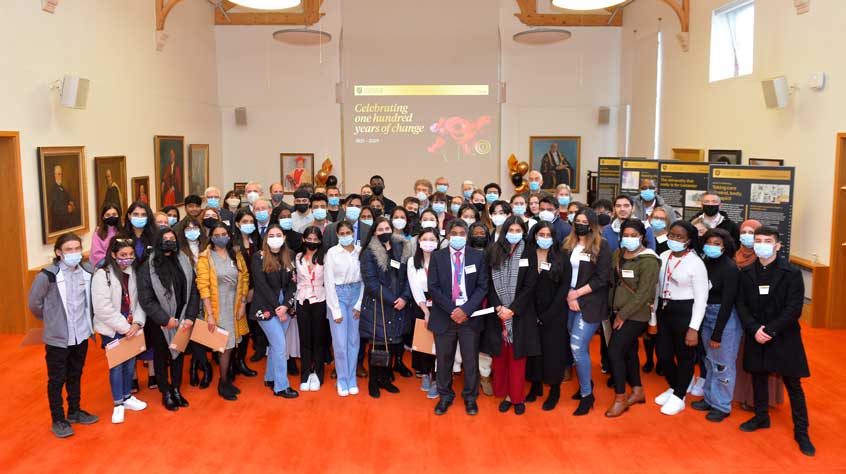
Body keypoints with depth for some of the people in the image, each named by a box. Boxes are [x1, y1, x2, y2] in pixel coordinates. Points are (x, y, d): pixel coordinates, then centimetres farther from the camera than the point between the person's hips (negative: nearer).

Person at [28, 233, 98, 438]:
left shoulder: (88, 271, -4)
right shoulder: (47, 275, -18)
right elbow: (34, 303, -6)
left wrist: (85, 319, 9)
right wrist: (52, 319, 5)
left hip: (81, 335, 4)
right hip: (57, 337, -4)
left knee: (75, 376, 19)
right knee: (57, 380, 9)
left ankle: (74, 412, 36)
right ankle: (58, 420, 23)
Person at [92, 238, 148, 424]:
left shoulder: (133, 273, 2)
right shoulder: (102, 275, -13)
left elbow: (139, 300, 3)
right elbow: (103, 308, -18)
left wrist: (137, 323, -12)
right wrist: (125, 327, -16)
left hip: (131, 327, 5)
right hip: (112, 329, -4)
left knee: (130, 363, 14)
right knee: (116, 365, 4)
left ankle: (127, 397, 33)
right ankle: (118, 404, 19)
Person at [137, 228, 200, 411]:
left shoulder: (184, 263, 0)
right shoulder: (147, 267, -10)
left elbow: (194, 292, -1)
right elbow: (146, 300, -12)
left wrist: (190, 317, -10)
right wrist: (166, 319, -16)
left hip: (182, 321, 3)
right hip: (160, 323, -3)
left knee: (178, 355, 15)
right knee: (161, 357, 11)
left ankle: (176, 390, 31)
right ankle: (166, 393, 26)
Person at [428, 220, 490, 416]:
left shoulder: (478, 256, 2)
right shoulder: (437, 257, 2)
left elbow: (483, 287, -2)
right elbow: (433, 287, -3)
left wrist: (466, 310, -14)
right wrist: (452, 310, -13)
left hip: (470, 316, 0)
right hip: (444, 316, 0)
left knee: (471, 359, 8)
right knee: (444, 359, 9)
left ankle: (470, 397, 26)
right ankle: (445, 396, 27)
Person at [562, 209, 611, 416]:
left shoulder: (602, 247, -5)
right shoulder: (567, 245, 10)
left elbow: (602, 278, -10)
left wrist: (578, 293, -12)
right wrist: (568, 295, -7)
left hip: (590, 304, -5)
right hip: (570, 303, 5)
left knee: (578, 347, -10)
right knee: (580, 347, 10)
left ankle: (587, 395, 4)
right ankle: (586, 382, 30)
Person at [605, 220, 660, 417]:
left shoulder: (648, 260, -15)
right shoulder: (617, 254, 6)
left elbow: (643, 293, -19)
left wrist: (623, 315, -17)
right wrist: (615, 310, 5)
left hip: (636, 315, -7)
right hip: (618, 312, 7)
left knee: (614, 351, -11)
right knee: (629, 351, 16)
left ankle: (620, 399, 2)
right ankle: (638, 390, 33)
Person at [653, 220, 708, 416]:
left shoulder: (696, 263, -12)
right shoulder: (663, 257, 5)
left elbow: (701, 298, -11)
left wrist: (694, 328, -15)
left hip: (685, 312, -6)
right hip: (663, 310, 6)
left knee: (684, 356, 9)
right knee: (663, 354, 13)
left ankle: (679, 397, 25)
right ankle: (674, 387, 38)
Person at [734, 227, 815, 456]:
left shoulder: (791, 273, -9)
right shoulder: (746, 273, 1)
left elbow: (794, 309, -14)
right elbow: (741, 304, 0)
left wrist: (770, 330, -19)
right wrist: (755, 329, -14)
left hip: (784, 337, -3)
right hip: (756, 337, 3)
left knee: (793, 385, 5)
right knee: (758, 378, 15)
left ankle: (801, 431, 16)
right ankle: (761, 417, 34)